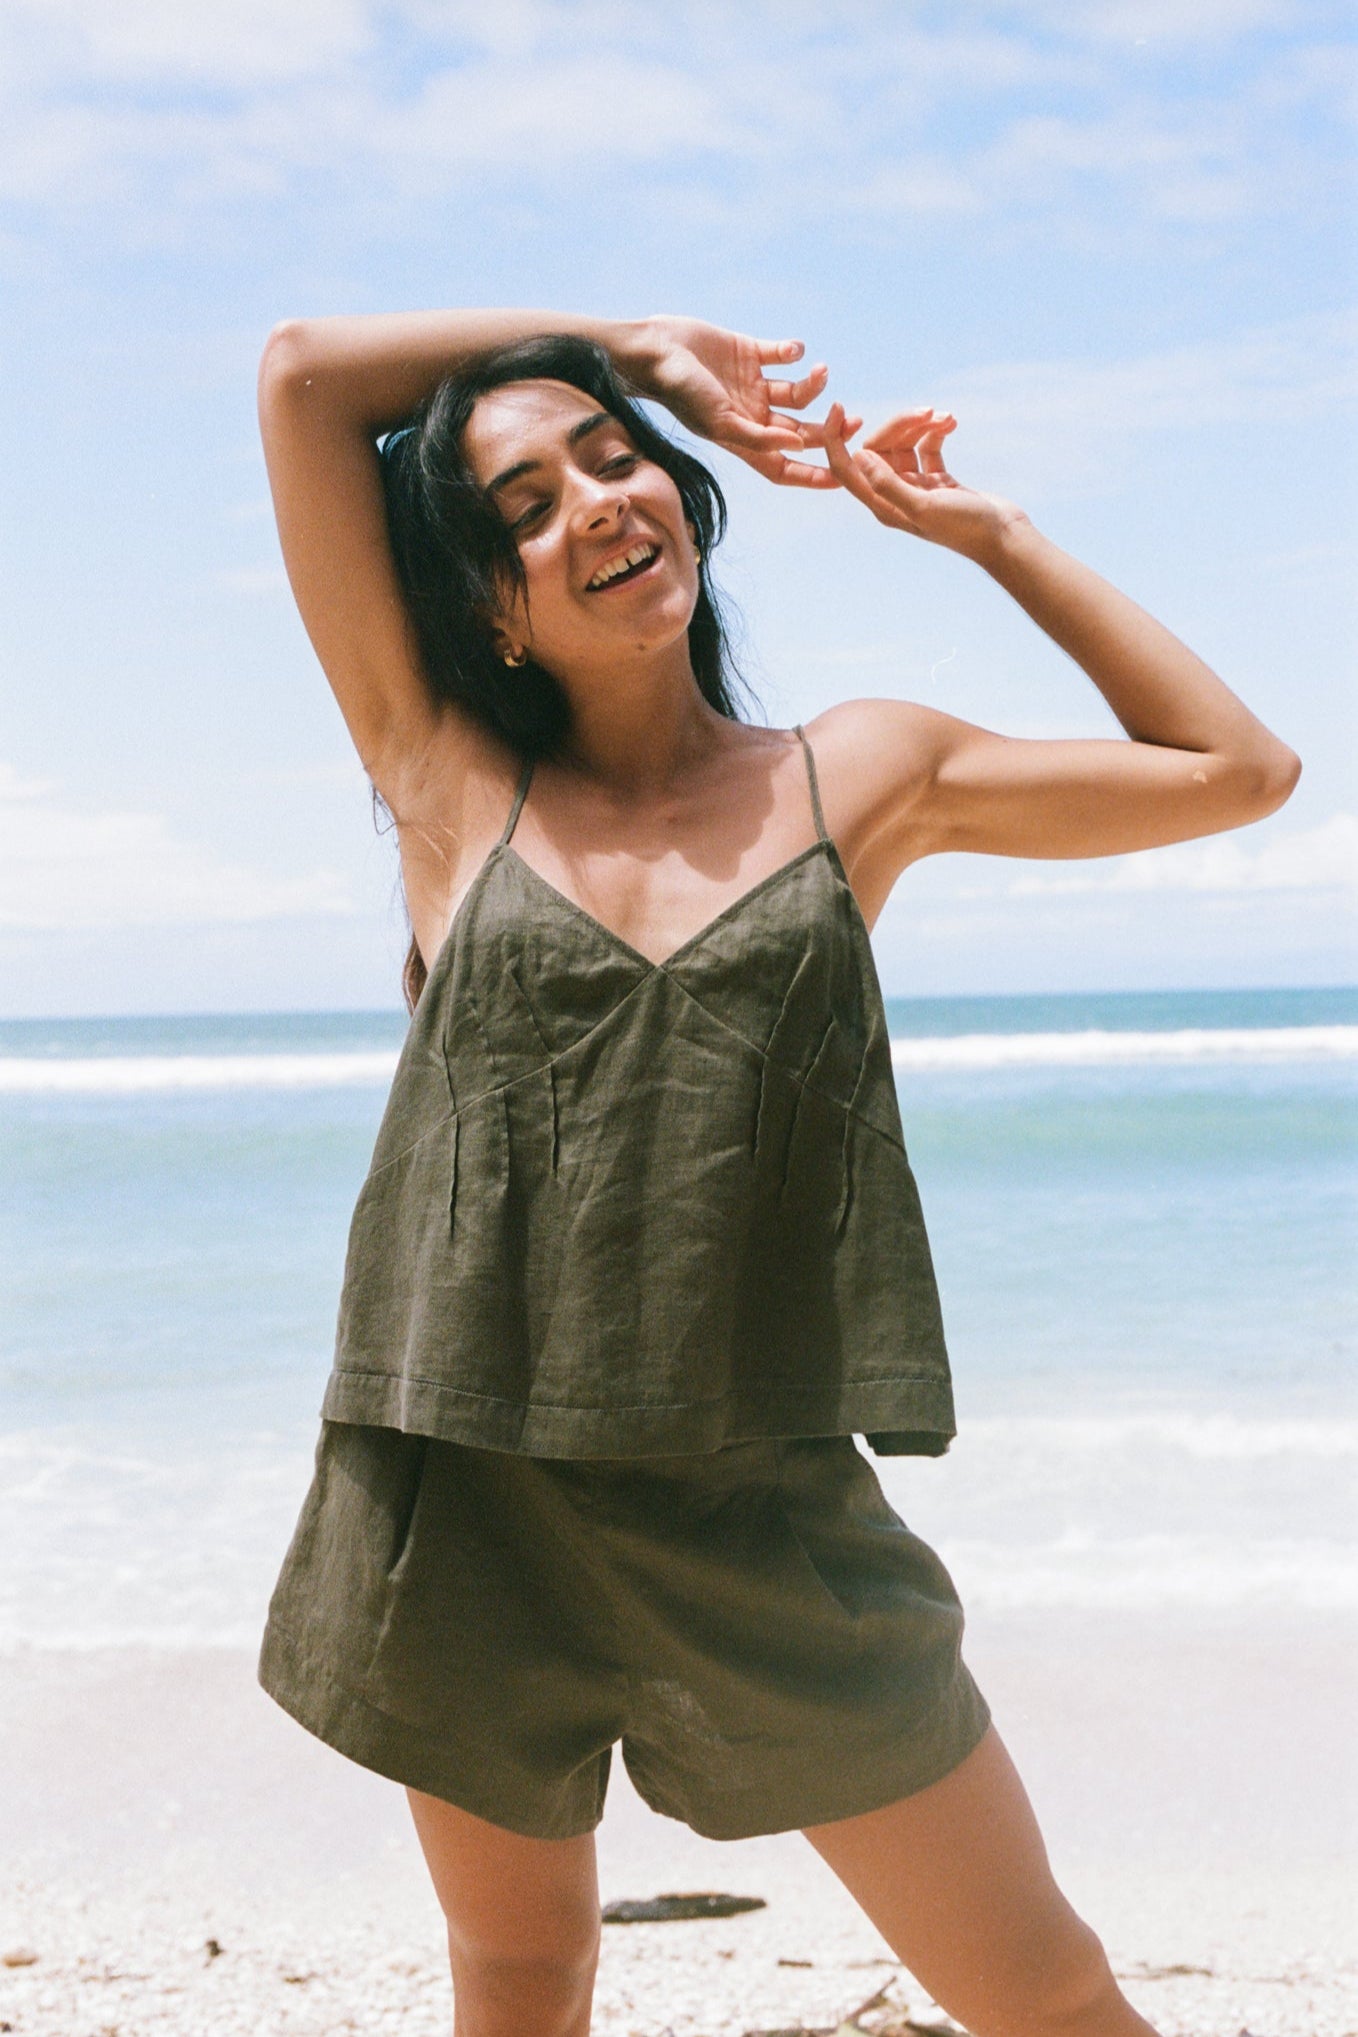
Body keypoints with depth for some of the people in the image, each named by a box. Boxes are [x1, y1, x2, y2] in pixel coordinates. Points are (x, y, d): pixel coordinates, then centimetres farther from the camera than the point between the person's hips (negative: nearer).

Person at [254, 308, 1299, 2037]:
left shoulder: (859, 776, 5)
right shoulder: (454, 784, 2)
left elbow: (1237, 770, 13)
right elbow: (302, 373, 1)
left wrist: (986, 532, 11)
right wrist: (639, 337, 8)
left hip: (765, 1517, 0)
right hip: (466, 1506, 0)